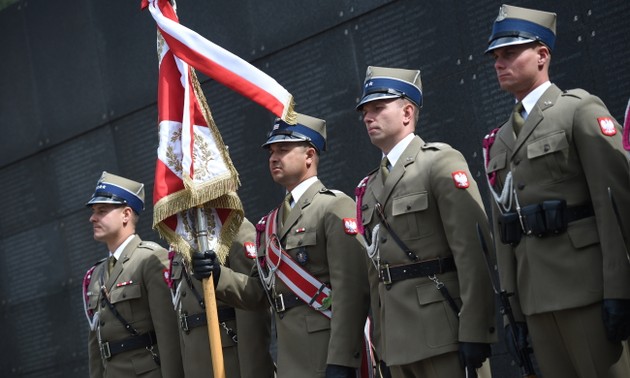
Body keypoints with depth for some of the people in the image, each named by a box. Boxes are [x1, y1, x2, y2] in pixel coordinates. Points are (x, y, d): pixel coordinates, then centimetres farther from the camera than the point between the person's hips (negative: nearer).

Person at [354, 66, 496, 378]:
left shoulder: (441, 162, -4)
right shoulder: (369, 187, 18)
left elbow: (473, 251, -13)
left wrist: (474, 331, -19)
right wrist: (382, 337, 11)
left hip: (441, 329, -7)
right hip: (397, 340, 7)